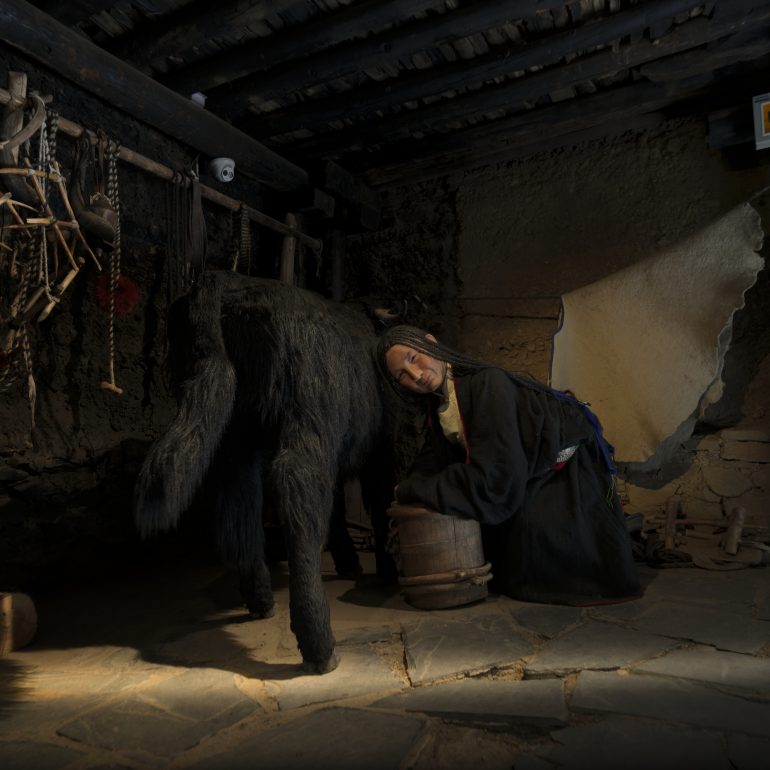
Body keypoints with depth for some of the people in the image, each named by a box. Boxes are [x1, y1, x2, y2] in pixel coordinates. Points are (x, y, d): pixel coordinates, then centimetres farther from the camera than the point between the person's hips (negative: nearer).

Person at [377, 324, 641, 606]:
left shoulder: (487, 383, -32)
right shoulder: (439, 406, -6)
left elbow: (490, 475, -34)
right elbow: (431, 464, 1)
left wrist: (410, 490, -26)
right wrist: (407, 493, -18)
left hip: (572, 463, -7)